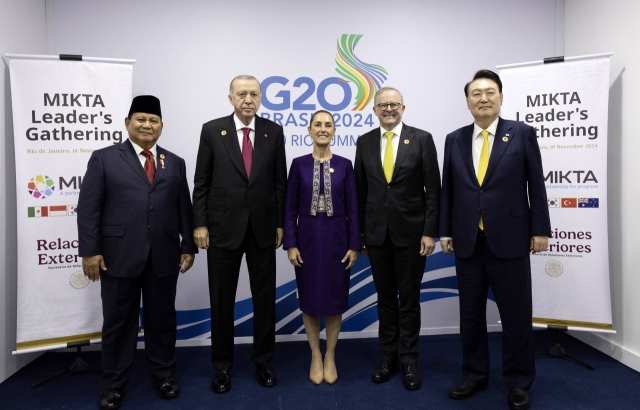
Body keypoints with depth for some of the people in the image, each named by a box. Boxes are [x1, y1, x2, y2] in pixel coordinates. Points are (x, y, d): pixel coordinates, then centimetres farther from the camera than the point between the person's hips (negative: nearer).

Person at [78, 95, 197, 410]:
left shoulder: (175, 164, 11)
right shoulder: (104, 159, 3)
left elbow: (184, 209, 9)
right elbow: (88, 208, -2)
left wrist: (189, 246, 5)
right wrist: (89, 250, -8)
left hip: (163, 257, 2)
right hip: (118, 256, -2)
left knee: (162, 319, 13)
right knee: (118, 322, 10)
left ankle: (164, 374, 30)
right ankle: (114, 384, 27)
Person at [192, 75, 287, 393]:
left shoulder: (274, 132, 3)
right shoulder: (212, 130, 0)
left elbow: (280, 182, 5)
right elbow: (201, 182, 0)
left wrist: (281, 223, 2)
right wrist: (199, 223, -4)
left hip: (263, 228, 1)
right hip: (223, 227, -1)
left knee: (265, 298, 10)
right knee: (221, 301, 9)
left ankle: (263, 361, 29)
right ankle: (222, 365, 27)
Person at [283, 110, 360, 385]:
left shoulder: (344, 165, 1)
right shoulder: (299, 164, 1)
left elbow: (352, 208, 1)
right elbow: (290, 208, 0)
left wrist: (354, 245, -4)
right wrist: (290, 244, -6)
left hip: (336, 238, 0)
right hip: (308, 238, 0)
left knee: (335, 297, 8)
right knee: (309, 298, 8)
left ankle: (330, 357, 26)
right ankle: (315, 356, 26)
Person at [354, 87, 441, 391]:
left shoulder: (421, 138, -3)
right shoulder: (365, 142, 6)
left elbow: (433, 189, -5)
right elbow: (361, 191, 7)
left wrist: (430, 232, -10)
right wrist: (359, 233, 6)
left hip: (411, 231, -2)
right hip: (377, 232, 3)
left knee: (409, 298, 8)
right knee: (385, 298, 13)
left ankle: (409, 361, 23)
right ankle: (388, 357, 28)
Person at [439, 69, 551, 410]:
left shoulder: (522, 134, 1)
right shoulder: (455, 139, 7)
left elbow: (536, 185, 0)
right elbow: (447, 190, 8)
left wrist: (540, 230, -3)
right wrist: (445, 232, 5)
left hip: (509, 239, -2)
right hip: (467, 241, 3)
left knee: (516, 315, 7)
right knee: (470, 313, 12)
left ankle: (518, 382, 25)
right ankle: (475, 375, 29)